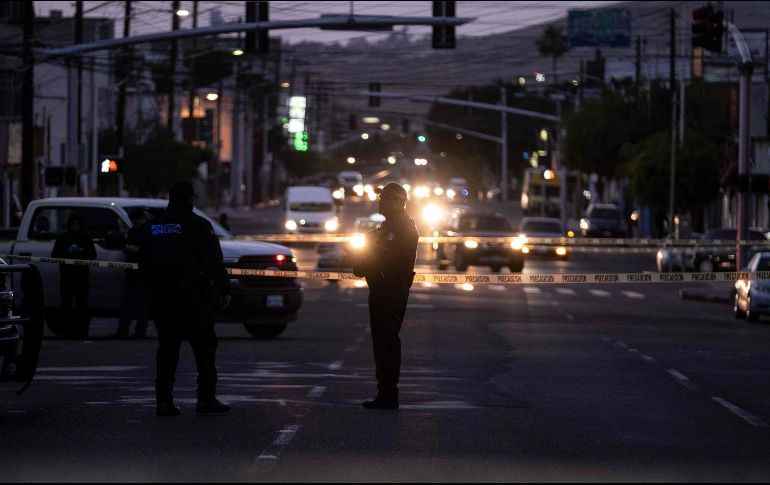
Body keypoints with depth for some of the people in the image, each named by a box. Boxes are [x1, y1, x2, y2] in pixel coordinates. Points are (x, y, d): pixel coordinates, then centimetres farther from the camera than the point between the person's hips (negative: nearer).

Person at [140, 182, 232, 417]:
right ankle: (206, 399, -1)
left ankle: (164, 401, 2)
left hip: (162, 298, 5)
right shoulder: (197, 225, -7)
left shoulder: (152, 226, 10)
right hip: (193, 298, -5)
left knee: (167, 348, 8)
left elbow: (144, 264, 15)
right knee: (204, 346, 2)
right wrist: (223, 290, -3)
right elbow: (214, 261, -10)